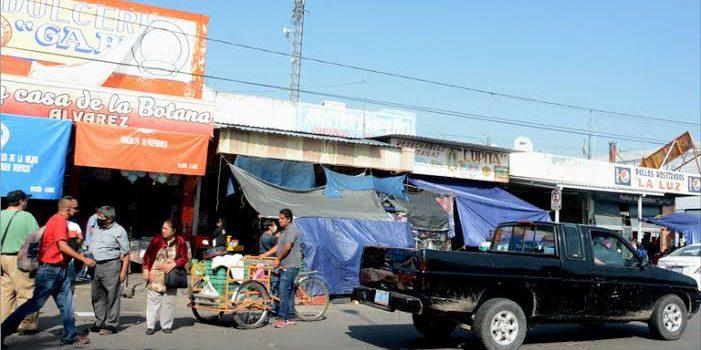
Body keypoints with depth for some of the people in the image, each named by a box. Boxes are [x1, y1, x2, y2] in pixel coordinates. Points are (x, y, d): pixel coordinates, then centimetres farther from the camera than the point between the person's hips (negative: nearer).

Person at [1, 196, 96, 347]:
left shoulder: (60, 220, 15)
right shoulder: (59, 220, -15)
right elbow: (62, 246, -24)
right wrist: (83, 259, -21)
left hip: (60, 270, 10)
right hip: (50, 270, -10)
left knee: (66, 303, 8)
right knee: (35, 303, -4)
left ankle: (70, 335, 12)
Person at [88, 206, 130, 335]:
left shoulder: (119, 231, -7)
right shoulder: (96, 228, 14)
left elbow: (126, 253, -8)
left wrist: (123, 271, -13)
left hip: (111, 266, -7)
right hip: (96, 265, 7)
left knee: (112, 297, -3)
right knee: (97, 296, 12)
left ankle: (111, 325, 3)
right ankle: (100, 323, 23)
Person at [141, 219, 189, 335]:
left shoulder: (180, 242, -2)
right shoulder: (156, 240, -2)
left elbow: (184, 258, 1)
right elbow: (147, 255, 4)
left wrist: (173, 264, -14)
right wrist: (145, 269, -4)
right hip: (155, 276, 0)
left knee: (169, 301, 6)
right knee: (153, 300, 1)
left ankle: (166, 325, 17)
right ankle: (150, 326, 9)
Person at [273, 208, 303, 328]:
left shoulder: (292, 229, -13)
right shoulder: (285, 230, 20)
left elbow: (287, 247, -23)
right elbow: (278, 246, 22)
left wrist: (278, 259, -12)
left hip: (290, 266, -10)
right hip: (286, 266, 10)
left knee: (284, 292, -12)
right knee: (289, 292, 12)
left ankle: (283, 318, -10)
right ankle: (290, 318, 17)